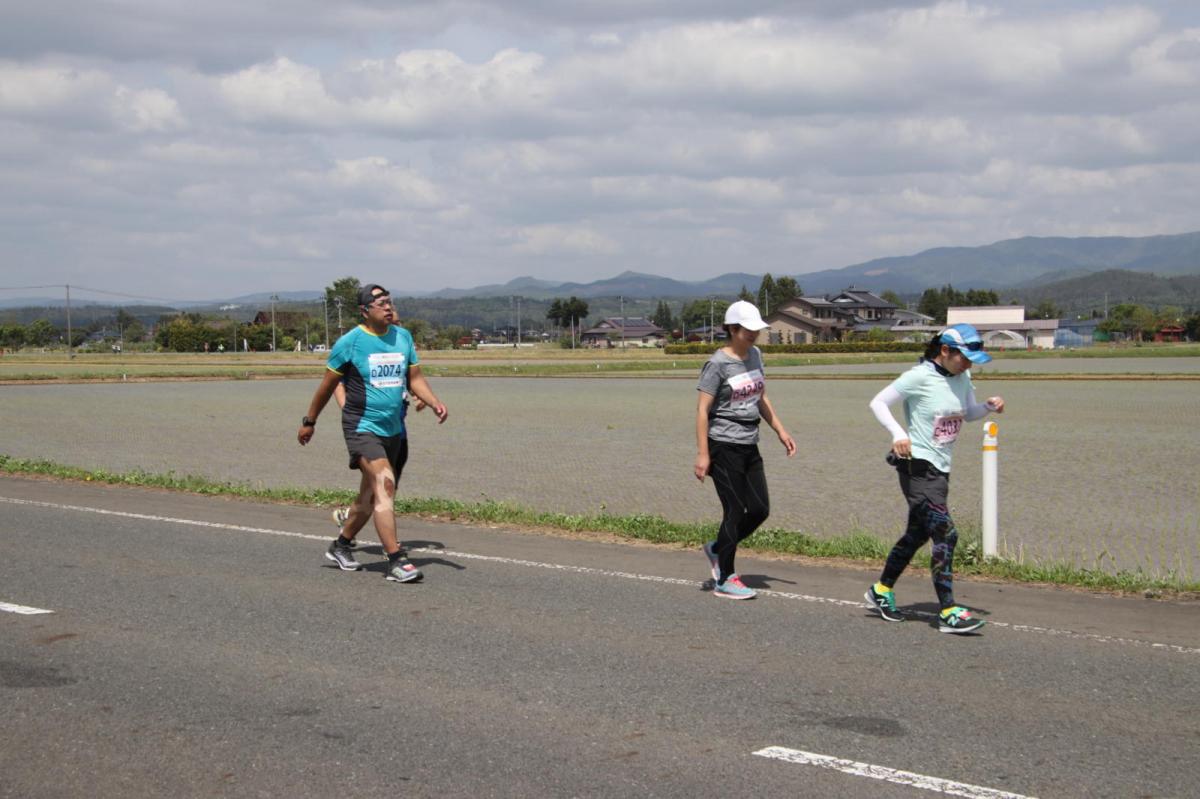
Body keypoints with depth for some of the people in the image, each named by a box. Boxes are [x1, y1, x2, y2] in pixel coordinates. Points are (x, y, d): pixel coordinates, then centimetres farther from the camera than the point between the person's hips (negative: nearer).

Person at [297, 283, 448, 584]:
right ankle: (396, 561, -24)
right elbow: (328, 384, 3)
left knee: (370, 497, 14)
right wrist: (309, 421, 10)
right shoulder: (350, 342, -7)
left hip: (395, 429, 6)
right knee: (384, 484, -21)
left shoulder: (403, 337, 8)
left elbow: (415, 379, 13)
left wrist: (435, 402, -5)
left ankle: (341, 545, 36)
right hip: (362, 427, -6)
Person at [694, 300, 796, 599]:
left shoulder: (755, 355, 10)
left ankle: (717, 549, 27)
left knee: (760, 510, 6)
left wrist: (780, 431, 15)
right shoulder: (718, 364, -13)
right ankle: (725, 580, 7)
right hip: (724, 447, -8)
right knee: (735, 510, -4)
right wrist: (702, 454, -18)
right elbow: (702, 410, -14)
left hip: (749, 446, 8)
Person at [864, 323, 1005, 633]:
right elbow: (878, 402, -13)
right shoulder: (920, 377, -16)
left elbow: (968, 413, 19)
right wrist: (898, 434, -26)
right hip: (917, 466, -9)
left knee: (918, 533, 19)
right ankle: (948, 612, -12)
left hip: (941, 468, 9)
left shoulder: (962, 378, 6)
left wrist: (989, 406, -2)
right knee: (945, 533, -16)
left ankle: (882, 591, 36)